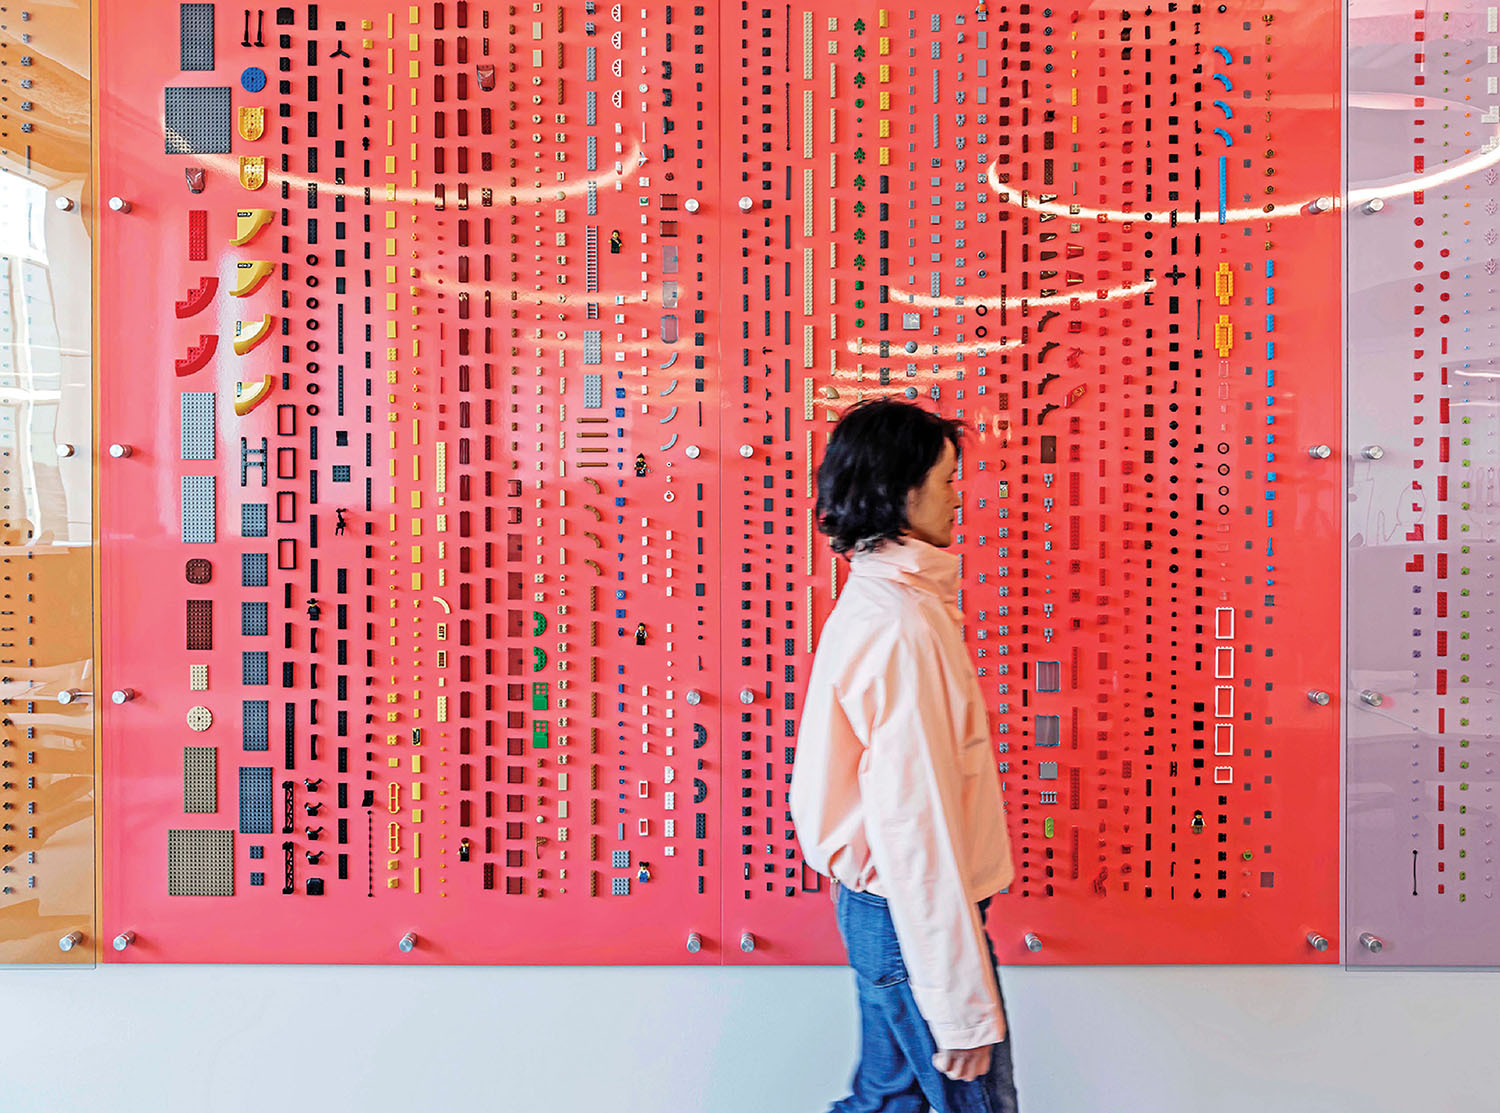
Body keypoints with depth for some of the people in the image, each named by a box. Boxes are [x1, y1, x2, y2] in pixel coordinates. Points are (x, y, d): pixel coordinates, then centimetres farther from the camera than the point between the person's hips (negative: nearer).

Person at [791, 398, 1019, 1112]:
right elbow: (916, 824, -27)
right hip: (913, 918, -9)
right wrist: (961, 1004, -23)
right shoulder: (901, 628, -25)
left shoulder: (876, 601, 8)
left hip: (877, 903, 9)